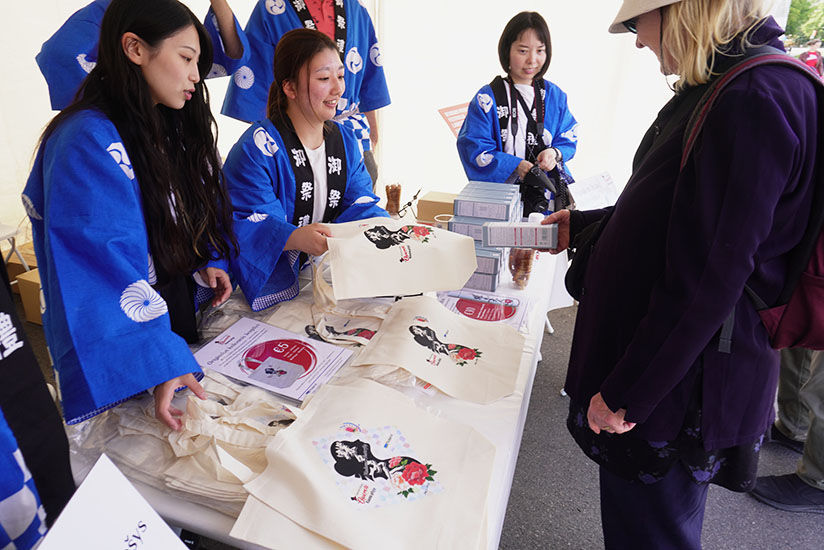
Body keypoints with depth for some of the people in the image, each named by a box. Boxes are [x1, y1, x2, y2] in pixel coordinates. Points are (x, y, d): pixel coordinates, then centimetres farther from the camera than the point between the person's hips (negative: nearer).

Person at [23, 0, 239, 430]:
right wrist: (161, 364, -36)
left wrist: (208, 259, 0)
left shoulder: (169, 128, 3)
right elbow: (108, 271, -31)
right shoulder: (89, 144, -25)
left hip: (181, 309, 8)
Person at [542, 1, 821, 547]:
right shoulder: (720, 89, 10)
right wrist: (582, 225, 23)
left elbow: (709, 275, -25)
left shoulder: (756, 101, -22)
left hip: (682, 380, -9)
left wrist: (625, 392, -20)